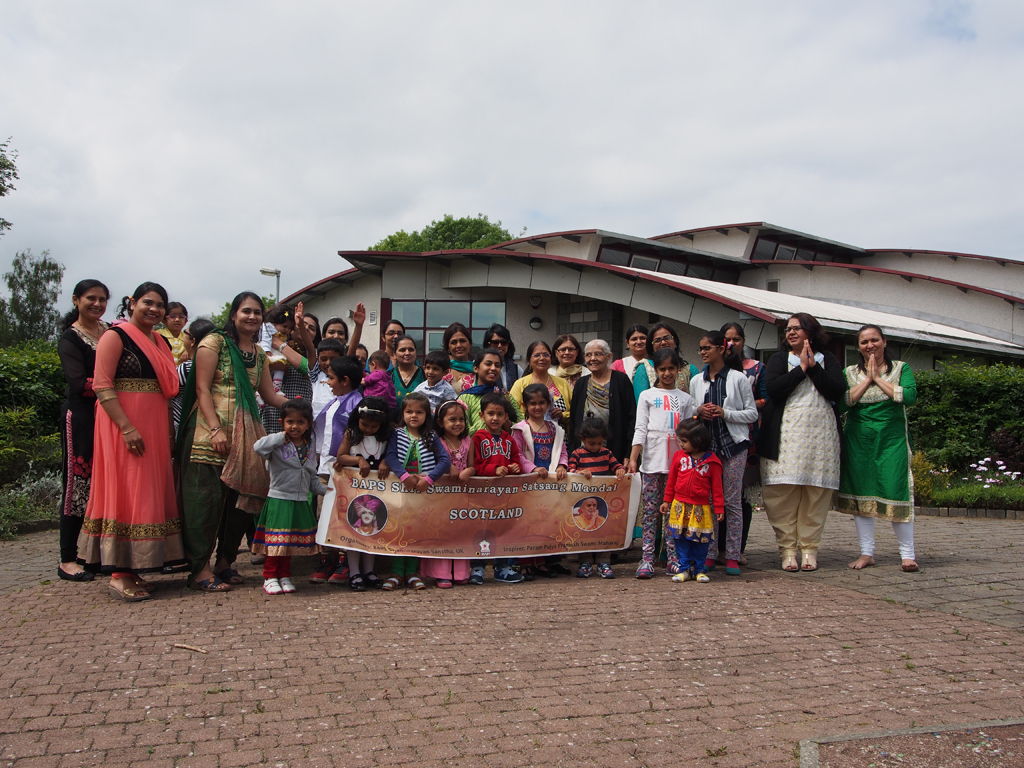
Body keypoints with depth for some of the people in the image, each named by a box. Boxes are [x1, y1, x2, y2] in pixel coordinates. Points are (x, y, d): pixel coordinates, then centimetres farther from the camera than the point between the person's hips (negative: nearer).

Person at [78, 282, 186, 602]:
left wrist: (168, 431, 13)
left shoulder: (162, 343, 16)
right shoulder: (116, 336, -5)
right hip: (124, 427, -7)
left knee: (150, 493, 8)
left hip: (155, 429, 8)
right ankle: (118, 574, -2)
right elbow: (101, 385, -14)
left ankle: (134, 570, 17)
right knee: (125, 491, -7)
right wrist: (126, 427, -21)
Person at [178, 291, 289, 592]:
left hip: (246, 433, 6)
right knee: (207, 495, -7)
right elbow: (202, 389, -8)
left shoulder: (259, 353, 18)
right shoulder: (215, 341, -1)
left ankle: (225, 560, 17)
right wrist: (216, 429, -17)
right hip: (211, 430, -6)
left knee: (241, 496, 4)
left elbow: (270, 395, 18)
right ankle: (201, 569, -2)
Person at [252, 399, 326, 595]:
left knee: (292, 542, 11)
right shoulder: (278, 446, -7)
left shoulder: (310, 449, 11)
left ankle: (284, 576, 23)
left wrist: (323, 490, 6)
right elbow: (258, 447, -28)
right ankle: (270, 577, 9)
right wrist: (281, 437, -17)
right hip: (279, 500, -5)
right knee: (276, 541, -3)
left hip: (301, 503, 5)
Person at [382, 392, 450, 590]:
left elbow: (445, 460, -4)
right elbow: (390, 456, -10)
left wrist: (428, 478, -18)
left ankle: (412, 572, 12)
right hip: (401, 488, 0)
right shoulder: (397, 434, 5)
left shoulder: (431, 437, 5)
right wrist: (404, 475, -26)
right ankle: (396, 572, 5)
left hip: (424, 490, 1)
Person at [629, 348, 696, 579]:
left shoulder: (685, 399, 14)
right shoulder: (647, 396, 9)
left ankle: (673, 560, 7)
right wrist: (632, 459, -7)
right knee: (650, 510, -2)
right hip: (652, 462, -1)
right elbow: (640, 430, 3)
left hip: (677, 463, 1)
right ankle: (647, 559, 1)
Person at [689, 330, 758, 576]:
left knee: (732, 500, -1)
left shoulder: (737, 378, 0)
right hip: (705, 445, 3)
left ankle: (732, 556, 6)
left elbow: (753, 413, 0)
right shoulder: (696, 381, 12)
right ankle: (709, 554, 11)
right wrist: (699, 412, -4)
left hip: (733, 445, -3)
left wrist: (725, 413, -13)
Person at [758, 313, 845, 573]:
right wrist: (801, 368, -5)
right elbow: (774, 388, -7)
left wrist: (813, 367, -6)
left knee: (816, 493, -1)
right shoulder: (778, 360, 13)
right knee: (783, 494, -7)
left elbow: (838, 391, -2)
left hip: (821, 433, 1)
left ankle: (809, 548, 7)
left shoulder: (827, 360, 15)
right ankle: (788, 549, 0)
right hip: (786, 435, -1)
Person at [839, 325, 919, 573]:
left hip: (892, 438, -2)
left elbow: (910, 396, -11)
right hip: (858, 439, 2)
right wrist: (867, 380, -10)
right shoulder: (850, 373, 11)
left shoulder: (901, 368, 7)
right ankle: (867, 552, 11)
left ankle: (908, 554, 2)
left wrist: (879, 378, -9)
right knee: (861, 493, 2)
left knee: (896, 491, -8)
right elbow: (842, 403, -5)